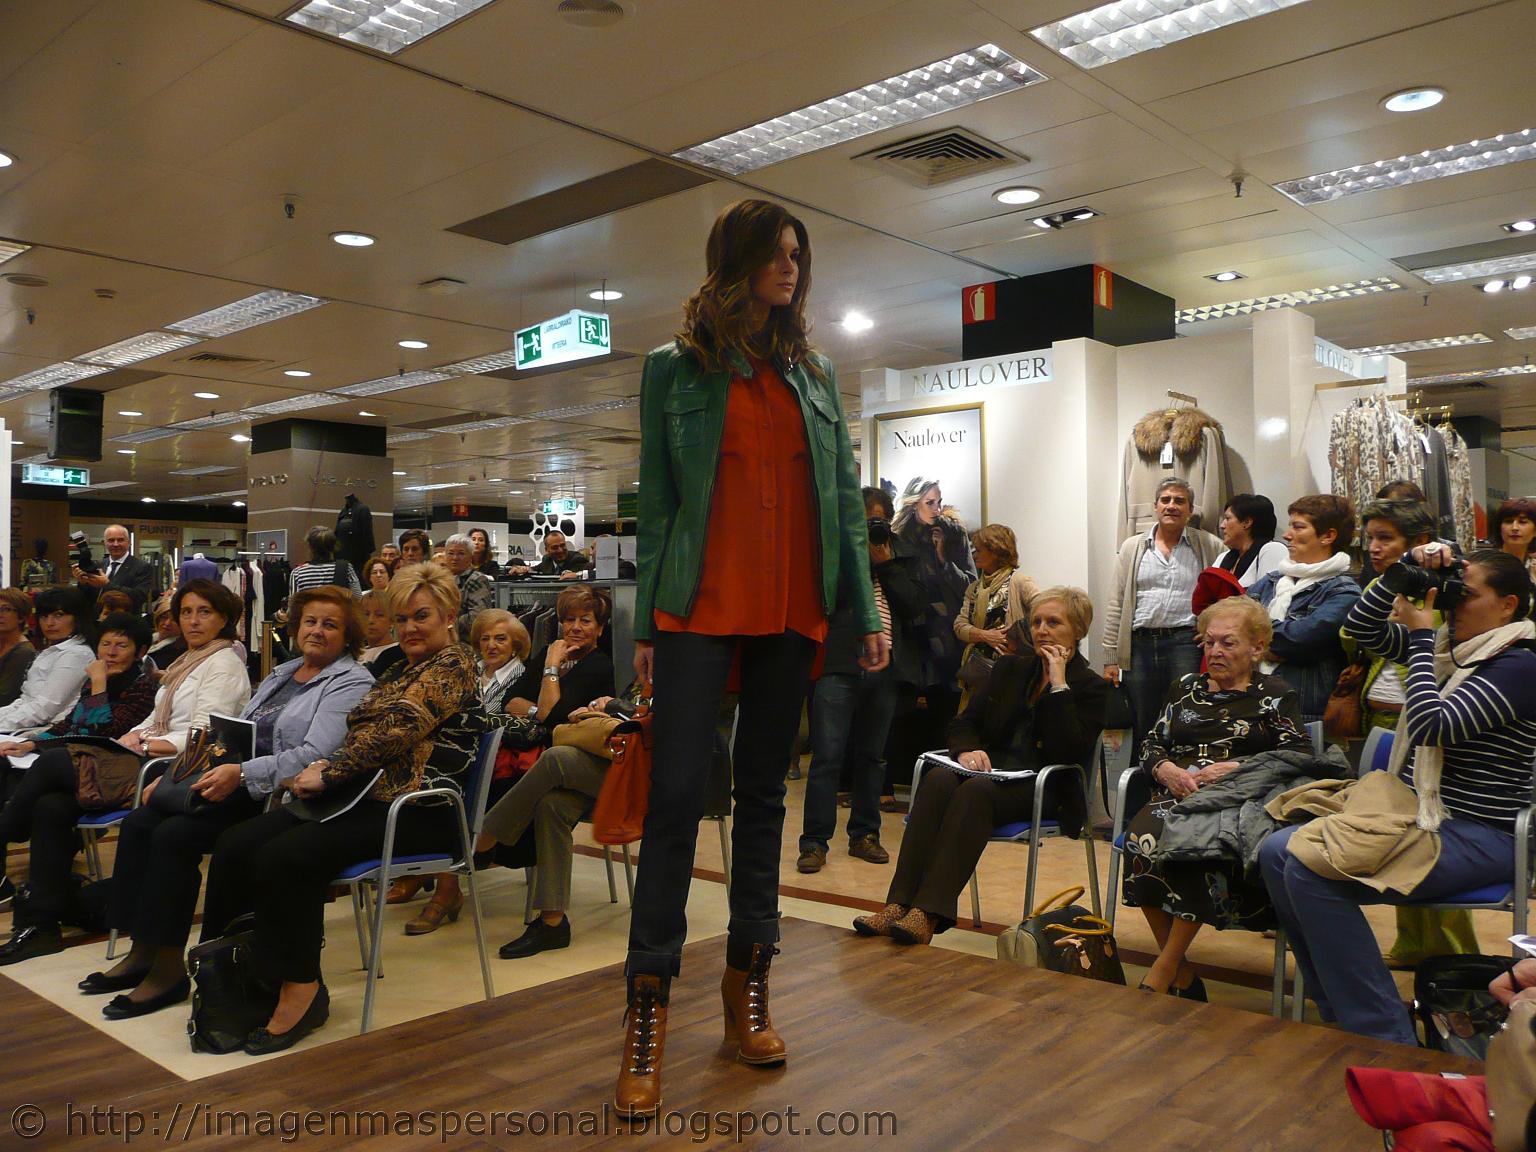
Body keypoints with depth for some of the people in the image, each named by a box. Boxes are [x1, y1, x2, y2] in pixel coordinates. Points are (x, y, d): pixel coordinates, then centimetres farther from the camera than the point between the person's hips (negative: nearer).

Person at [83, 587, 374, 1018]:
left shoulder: (351, 683, -7)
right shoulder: (282, 674, 21)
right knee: (138, 823, -7)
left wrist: (242, 773, -28)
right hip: (239, 781, 9)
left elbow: (315, 755, -20)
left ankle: (168, 969, -12)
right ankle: (142, 950, 0)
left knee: (176, 834, -23)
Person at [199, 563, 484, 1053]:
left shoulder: (452, 665, -6)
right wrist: (327, 767, -1)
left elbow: (394, 731, -16)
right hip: (366, 796, 9)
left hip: (415, 811, -9)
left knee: (284, 858, -28)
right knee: (235, 845, -6)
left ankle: (300, 987, -15)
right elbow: (364, 733, 19)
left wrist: (329, 773, -11)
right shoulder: (402, 669, 23)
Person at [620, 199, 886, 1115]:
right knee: (678, 792, -8)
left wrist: (867, 609, 5)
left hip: (792, 610, 3)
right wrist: (647, 624, -2)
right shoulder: (676, 369, 6)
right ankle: (650, 998, 2)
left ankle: (750, 979, 20)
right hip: (701, 607, -3)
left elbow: (845, 496, 12)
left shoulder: (815, 375, 15)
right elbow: (656, 501, 3)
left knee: (764, 791, 9)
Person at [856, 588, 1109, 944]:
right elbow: (965, 721, 13)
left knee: (976, 791, -35)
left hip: (1045, 790, -4)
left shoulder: (1091, 687, 4)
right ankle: (898, 904, -40)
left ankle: (928, 914, -44)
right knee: (938, 779, -29)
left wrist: (1059, 685, -13)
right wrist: (967, 750, -10)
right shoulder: (1010, 667, 18)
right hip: (992, 768, 4)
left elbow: (1070, 753, -12)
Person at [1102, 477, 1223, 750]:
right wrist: (1110, 659, 5)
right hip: (1140, 644, 2)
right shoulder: (1132, 548, 13)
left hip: (1187, 642, -2)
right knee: (1142, 729, 7)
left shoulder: (1210, 547, 8)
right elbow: (1116, 605, 10)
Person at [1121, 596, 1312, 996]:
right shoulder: (1186, 687, 25)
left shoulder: (1275, 695, 13)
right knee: (1142, 836, -32)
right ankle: (1183, 977, -23)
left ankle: (1162, 973, -28)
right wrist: (1166, 769, -2)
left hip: (1239, 802, -3)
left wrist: (1232, 768, -13)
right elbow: (1151, 744, 21)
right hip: (1178, 796, 4)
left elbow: (1298, 755, -1)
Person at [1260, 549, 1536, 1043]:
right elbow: (1361, 628, 13)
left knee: (1310, 871, -26)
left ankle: (1384, 1038, -16)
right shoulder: (1448, 646, 11)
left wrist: (1421, 636, -15)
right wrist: (1403, 572, 0)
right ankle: (1345, 1016, 0)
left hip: (1480, 837, -9)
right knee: (1276, 852, -6)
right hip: (1418, 815, 9)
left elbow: (1433, 726, -24)